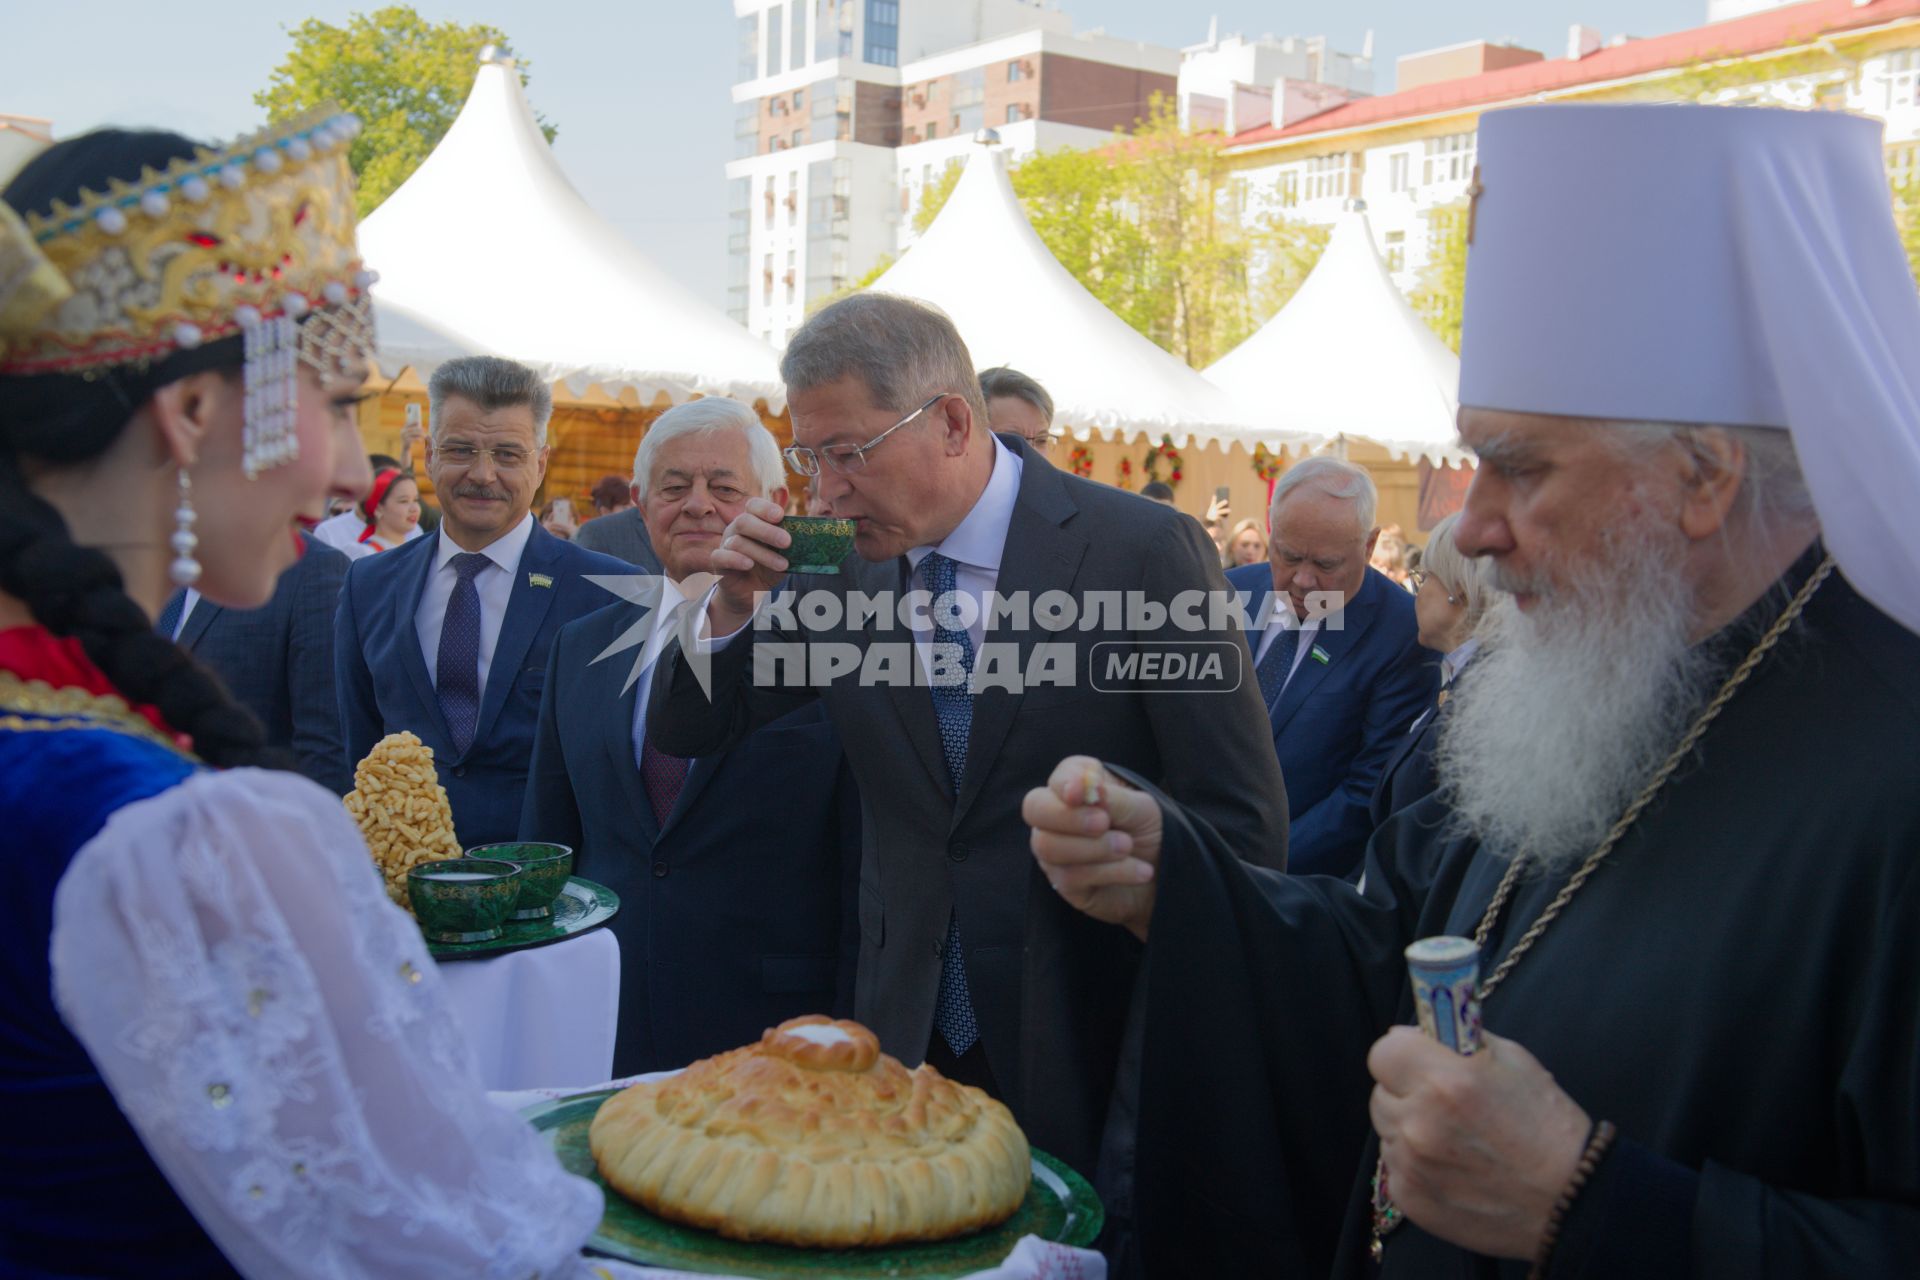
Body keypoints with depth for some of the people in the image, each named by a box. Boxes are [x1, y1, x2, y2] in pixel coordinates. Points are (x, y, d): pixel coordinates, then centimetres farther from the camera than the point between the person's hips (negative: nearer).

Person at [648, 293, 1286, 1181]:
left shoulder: (1144, 550, -12)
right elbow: (688, 734, 10)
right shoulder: (847, 572, 1)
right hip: (909, 1042, 4)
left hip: (1089, 1054, -3)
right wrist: (734, 603, -9)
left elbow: (1242, 822, -10)